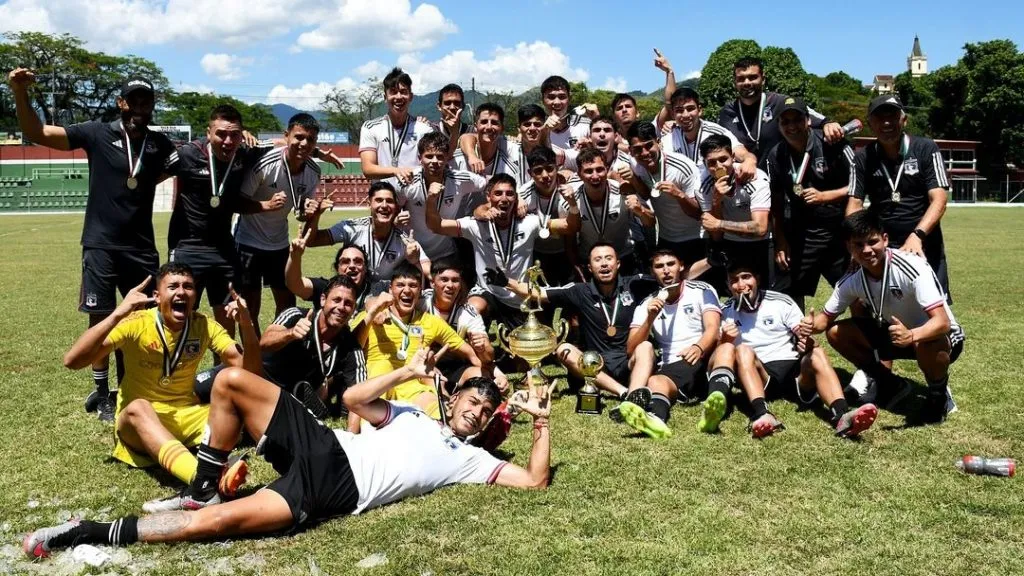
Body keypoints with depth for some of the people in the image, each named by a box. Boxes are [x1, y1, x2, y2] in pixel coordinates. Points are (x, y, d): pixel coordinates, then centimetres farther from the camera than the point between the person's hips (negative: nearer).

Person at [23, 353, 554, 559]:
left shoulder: (469, 458, 15)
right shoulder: (413, 415, 26)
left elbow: (535, 481, 7)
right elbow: (352, 398, 19)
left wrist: (541, 422, 5)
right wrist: (406, 372, 12)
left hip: (334, 491, -5)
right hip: (324, 448, 5)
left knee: (217, 522, -24)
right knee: (231, 380, -11)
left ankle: (93, 534, -11)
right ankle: (203, 489, 3)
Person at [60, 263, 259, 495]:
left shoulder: (204, 325, -4)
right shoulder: (136, 323, -13)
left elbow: (249, 370, -11)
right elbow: (72, 361, -24)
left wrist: (247, 325, -27)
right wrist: (117, 314, -34)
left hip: (186, 417, 3)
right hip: (139, 421, -3)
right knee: (139, 407, -38)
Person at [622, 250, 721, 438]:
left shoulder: (702, 291, 8)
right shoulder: (646, 306, 14)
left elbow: (712, 328, -8)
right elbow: (631, 350, 6)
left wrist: (698, 348, -31)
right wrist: (650, 318, -9)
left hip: (704, 360, 0)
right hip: (671, 369, 1)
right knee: (655, 382, -33)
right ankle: (656, 418, -67)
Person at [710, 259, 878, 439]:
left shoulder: (781, 302, 4)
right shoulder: (727, 312, 7)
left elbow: (806, 341, -1)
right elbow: (719, 354, 3)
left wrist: (806, 341, -25)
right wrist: (724, 340, -20)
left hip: (794, 371, 1)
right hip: (758, 377, 0)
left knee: (817, 353, -27)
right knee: (743, 351, -27)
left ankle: (841, 417, -50)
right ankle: (761, 415, -51)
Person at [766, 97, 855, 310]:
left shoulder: (833, 145, -11)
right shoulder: (776, 156, 1)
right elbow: (777, 202, 7)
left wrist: (824, 196, -22)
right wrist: (780, 241, 3)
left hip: (840, 232, -3)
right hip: (800, 234, 4)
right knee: (786, 295, 8)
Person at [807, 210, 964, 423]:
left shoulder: (913, 268, -30)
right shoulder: (852, 281, -13)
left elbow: (942, 322, -37)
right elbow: (827, 317, -2)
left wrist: (911, 335, -57)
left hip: (936, 336, -6)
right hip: (896, 334, 6)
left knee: (926, 346, -41)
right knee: (837, 332, -10)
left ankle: (939, 395, -5)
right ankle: (890, 385, 11)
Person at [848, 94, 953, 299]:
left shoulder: (926, 149, -4)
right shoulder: (863, 157, 3)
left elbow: (939, 201, -11)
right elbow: (855, 204, 0)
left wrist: (917, 235, -27)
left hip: (923, 247, -2)